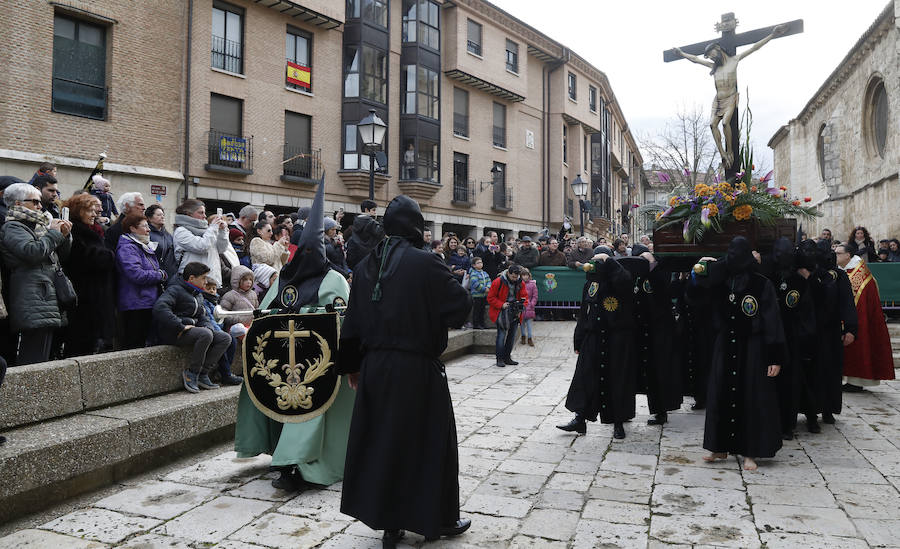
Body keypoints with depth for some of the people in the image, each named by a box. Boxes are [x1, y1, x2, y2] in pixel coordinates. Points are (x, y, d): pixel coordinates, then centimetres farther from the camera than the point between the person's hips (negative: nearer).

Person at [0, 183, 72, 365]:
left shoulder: (36, 226, 25)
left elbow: (61, 256, 28)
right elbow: (32, 252, -20)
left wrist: (64, 236, 9)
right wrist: (54, 233, -7)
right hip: (34, 304, -9)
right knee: (35, 363, -13)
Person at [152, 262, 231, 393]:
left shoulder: (198, 295, 20)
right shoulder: (175, 290, -9)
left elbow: (203, 317, 21)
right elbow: (159, 307, -26)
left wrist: (208, 326, -4)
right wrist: (181, 327, -29)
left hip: (193, 329, 9)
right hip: (173, 333, -9)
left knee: (225, 338, -7)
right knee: (205, 334, -34)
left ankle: (203, 374, -8)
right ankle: (191, 373, -18)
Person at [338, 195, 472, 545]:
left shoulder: (365, 267, 4)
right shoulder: (425, 263, -15)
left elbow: (352, 323, 8)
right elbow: (461, 306, -12)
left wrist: (352, 366, 18)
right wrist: (435, 310, 9)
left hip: (375, 368, 6)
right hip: (418, 369, -5)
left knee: (381, 439, 15)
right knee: (428, 441, 10)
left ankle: (389, 522, 25)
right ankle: (438, 519, 24)